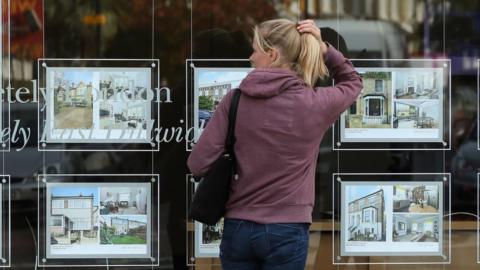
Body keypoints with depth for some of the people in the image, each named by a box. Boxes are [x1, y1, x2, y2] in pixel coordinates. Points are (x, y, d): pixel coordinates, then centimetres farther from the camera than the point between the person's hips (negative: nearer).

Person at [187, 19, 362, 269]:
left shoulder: (235, 100, -6)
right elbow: (353, 81, 17)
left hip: (238, 229, 1)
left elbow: (198, 164, -7)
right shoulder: (314, 104, -6)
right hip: (287, 231, -1)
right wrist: (323, 49, 2)